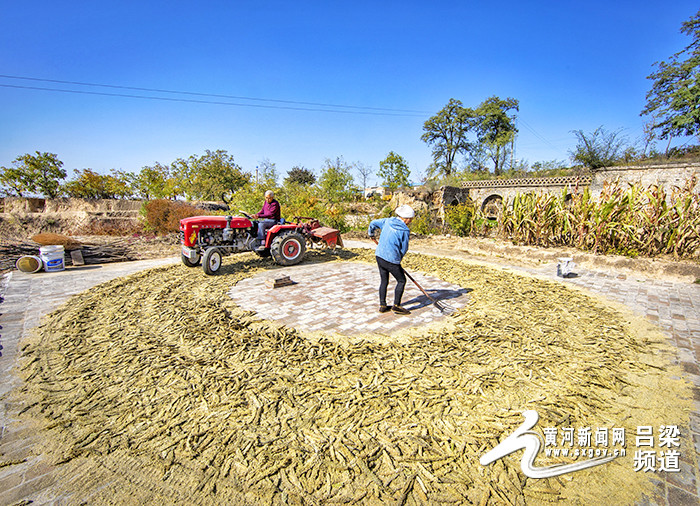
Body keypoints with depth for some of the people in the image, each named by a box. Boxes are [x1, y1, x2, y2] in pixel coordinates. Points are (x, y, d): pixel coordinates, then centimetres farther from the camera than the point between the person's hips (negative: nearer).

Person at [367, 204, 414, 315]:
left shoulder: (387, 221, 6)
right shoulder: (404, 231, -10)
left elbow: (373, 224, 18)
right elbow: (404, 249, -3)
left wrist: (371, 234, 38)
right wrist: (398, 260, 14)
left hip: (379, 255, 7)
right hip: (391, 259, -7)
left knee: (384, 281, 17)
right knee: (401, 280, 9)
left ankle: (382, 305, 23)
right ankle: (396, 306, 10)